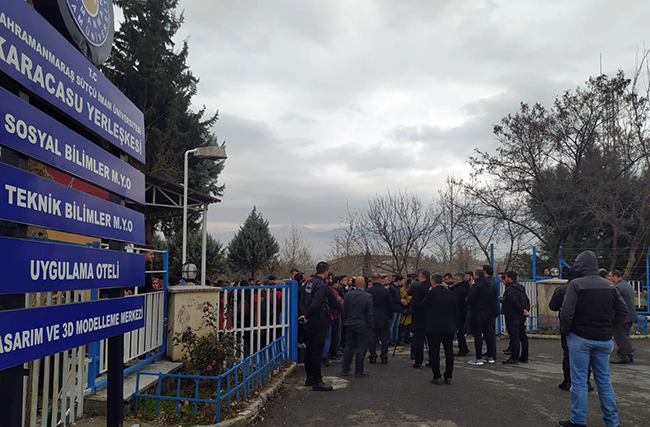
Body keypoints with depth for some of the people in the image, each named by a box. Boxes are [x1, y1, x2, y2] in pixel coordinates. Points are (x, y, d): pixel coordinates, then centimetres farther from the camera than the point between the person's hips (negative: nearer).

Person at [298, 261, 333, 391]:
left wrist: (305, 314, 3)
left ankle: (309, 378, 26)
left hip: (310, 322, 9)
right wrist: (307, 316, -13)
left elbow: (302, 300, 12)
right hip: (319, 321, -9)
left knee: (309, 349, 15)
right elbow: (315, 303, -26)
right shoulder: (321, 285, -18)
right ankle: (317, 381, -1)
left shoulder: (309, 282, 10)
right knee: (317, 351, -5)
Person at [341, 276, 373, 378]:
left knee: (349, 347, 12)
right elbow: (370, 313, -10)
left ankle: (345, 370, 18)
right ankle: (359, 371, 10)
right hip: (362, 326, -4)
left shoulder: (348, 294, -2)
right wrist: (370, 325, 0)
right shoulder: (368, 296, -12)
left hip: (350, 324, 4)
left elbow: (344, 310, 4)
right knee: (361, 348, 4)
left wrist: (345, 322, 14)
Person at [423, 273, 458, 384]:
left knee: (434, 353, 3)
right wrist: (456, 326, 14)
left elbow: (423, 304, 2)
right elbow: (456, 311, 6)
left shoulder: (431, 294, -13)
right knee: (449, 352, 12)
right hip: (449, 328, 4)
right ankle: (448, 377, 15)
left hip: (434, 328, -4)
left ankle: (437, 377, 5)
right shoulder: (451, 294, 1)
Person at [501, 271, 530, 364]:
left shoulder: (510, 289, -15)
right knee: (523, 336, 13)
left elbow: (515, 303, -23)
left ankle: (514, 358, -5)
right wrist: (526, 310, 2)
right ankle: (524, 357, 19)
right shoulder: (521, 288, 16)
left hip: (513, 317, -10)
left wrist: (522, 311, -13)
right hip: (521, 317, 10)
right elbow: (527, 301, 15)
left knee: (514, 337, -7)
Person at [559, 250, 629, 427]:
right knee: (604, 380, 14)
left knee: (579, 380, 2)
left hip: (580, 338, -5)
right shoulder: (608, 285, 5)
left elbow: (566, 312, -20)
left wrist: (566, 331, -5)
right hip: (603, 340, 5)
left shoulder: (576, 284, -13)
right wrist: (610, 328, 10)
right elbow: (623, 310, 7)